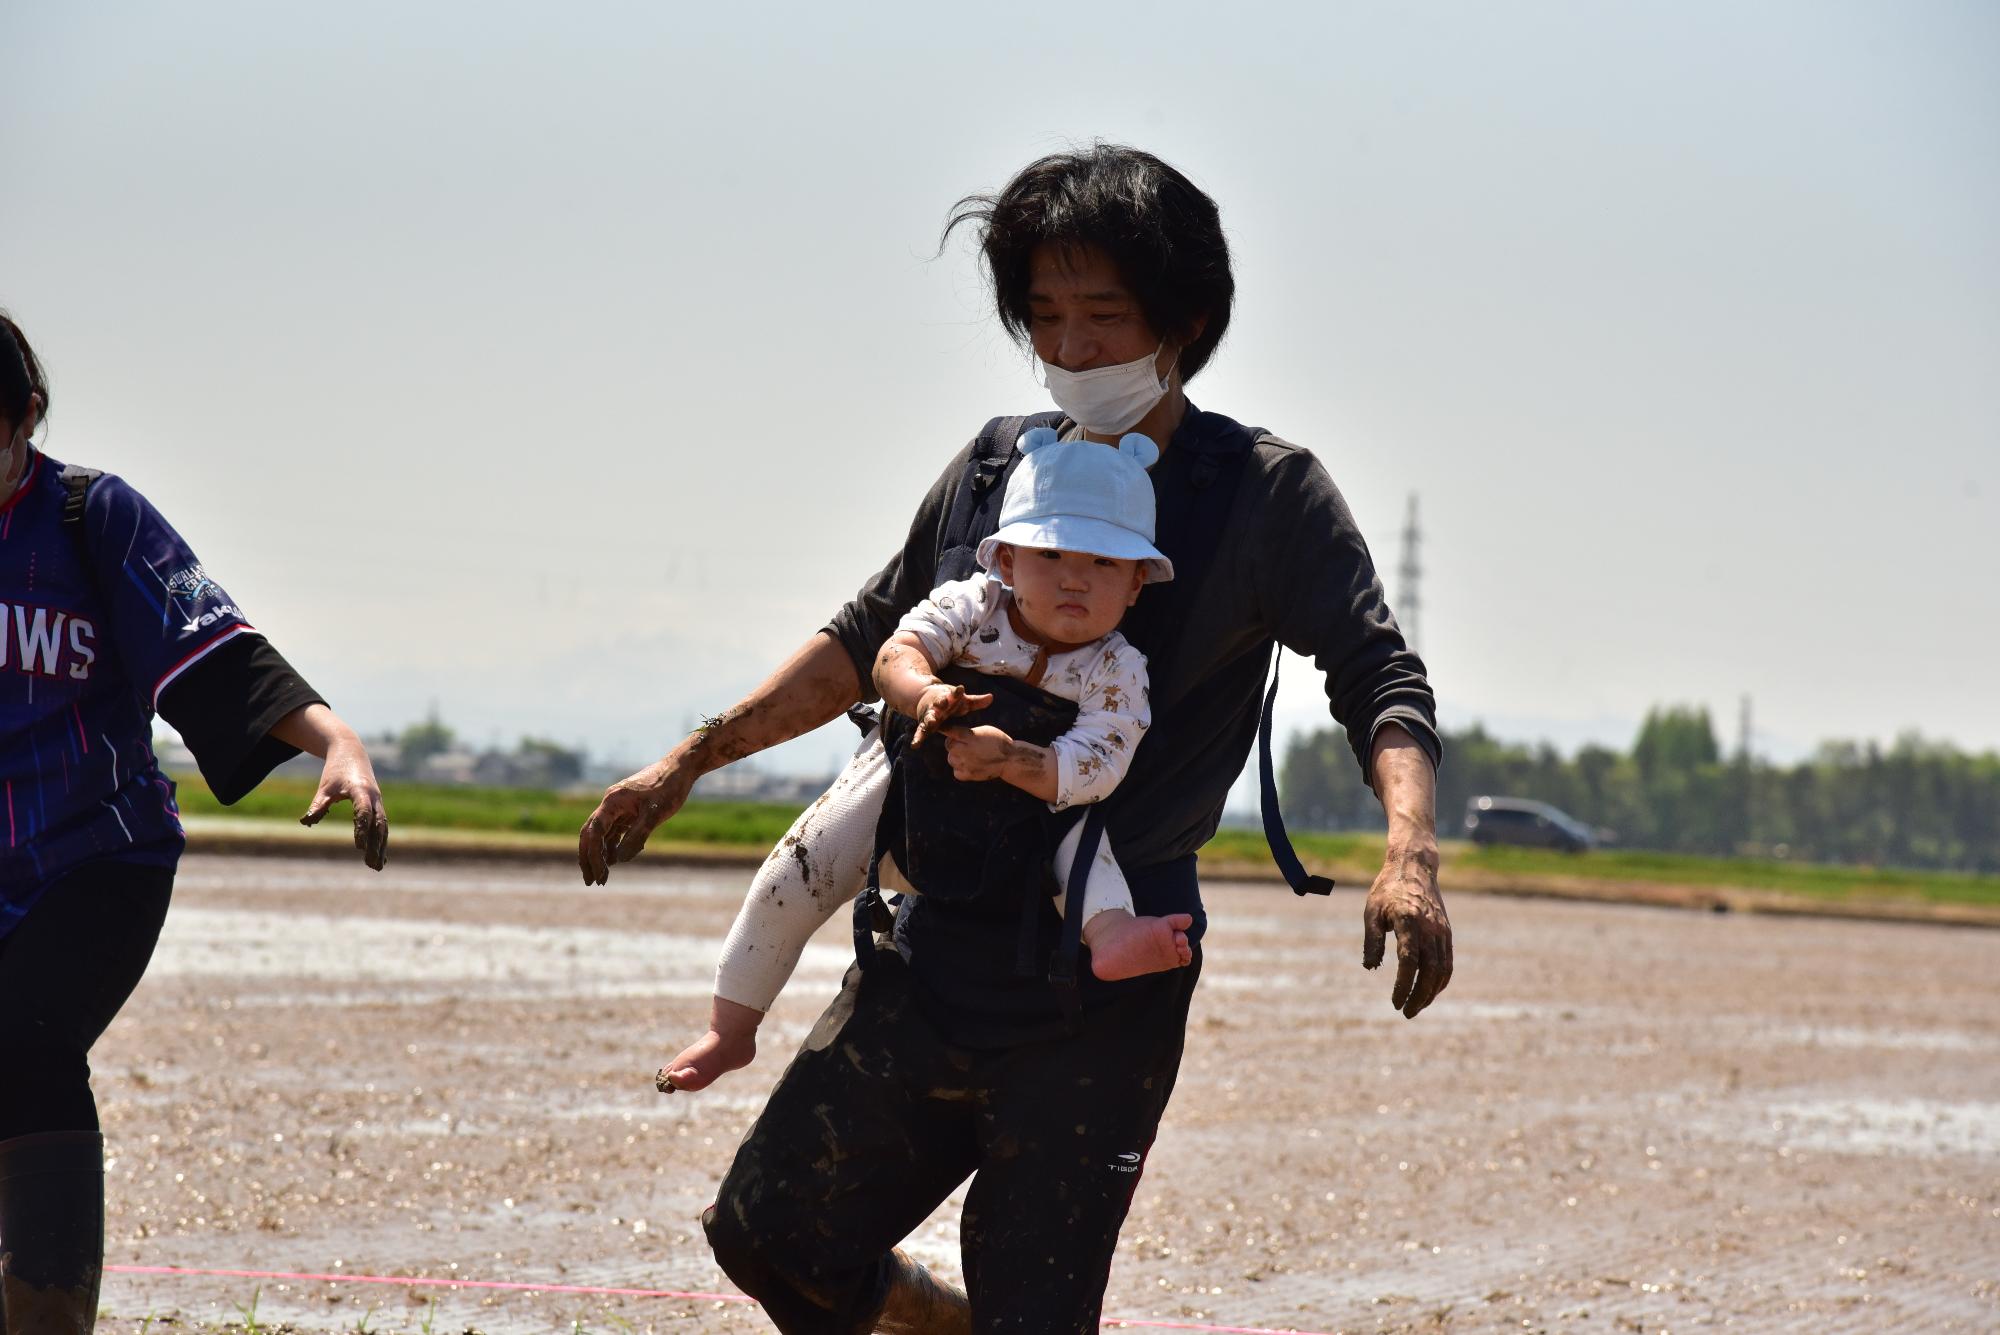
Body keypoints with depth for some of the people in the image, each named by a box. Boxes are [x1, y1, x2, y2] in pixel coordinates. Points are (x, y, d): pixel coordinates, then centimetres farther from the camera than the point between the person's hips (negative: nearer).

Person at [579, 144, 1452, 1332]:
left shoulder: (1265, 494, -5)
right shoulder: (996, 469, 9)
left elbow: (1379, 680, -15)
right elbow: (869, 640, 21)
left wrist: (1411, 856, -33)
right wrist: (689, 762, 19)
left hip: (1105, 990, -5)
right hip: (932, 957, 5)